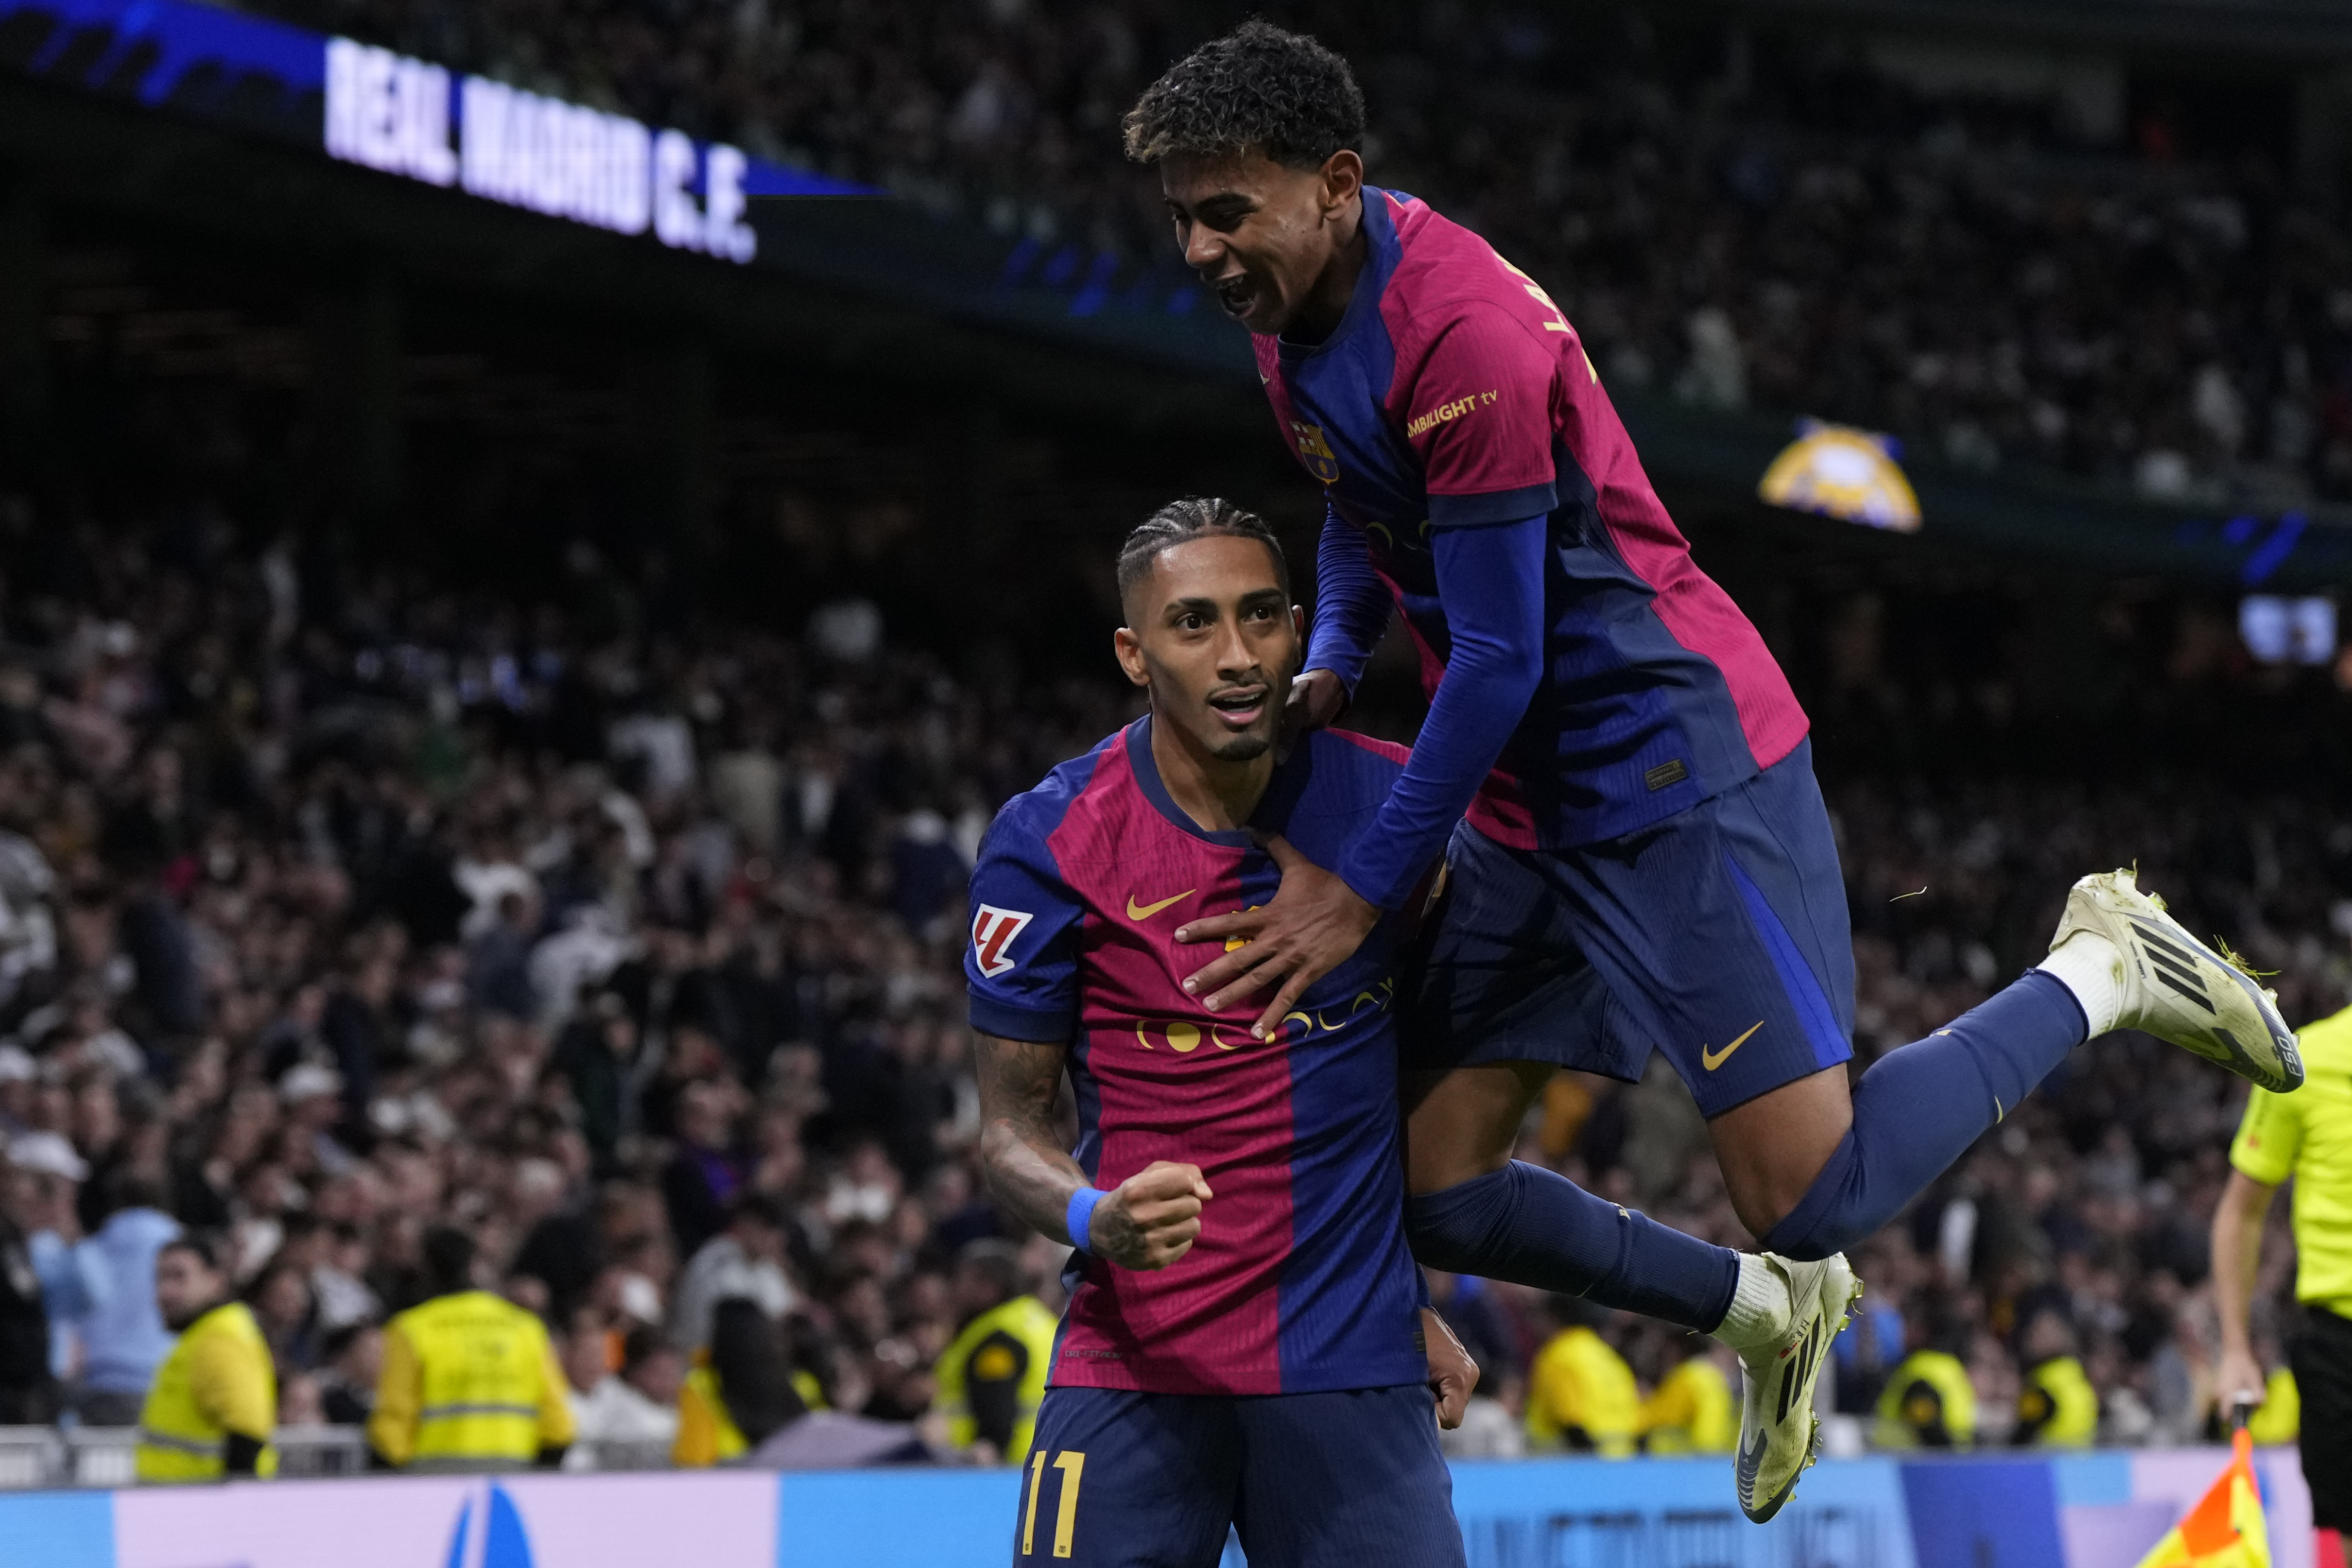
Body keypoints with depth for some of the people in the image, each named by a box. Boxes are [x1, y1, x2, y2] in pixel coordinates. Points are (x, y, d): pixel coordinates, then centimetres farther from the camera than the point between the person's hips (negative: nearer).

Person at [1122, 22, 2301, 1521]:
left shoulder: (1464, 332, -25)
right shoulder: (1292, 320, 5)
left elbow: (1500, 659, -22)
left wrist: (1362, 891, -17)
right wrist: (1326, 671, 7)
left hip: (1680, 770, -9)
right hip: (1528, 803, 9)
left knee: (1811, 1202, -12)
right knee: (1441, 1199, 3)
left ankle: (2099, 969, 10)